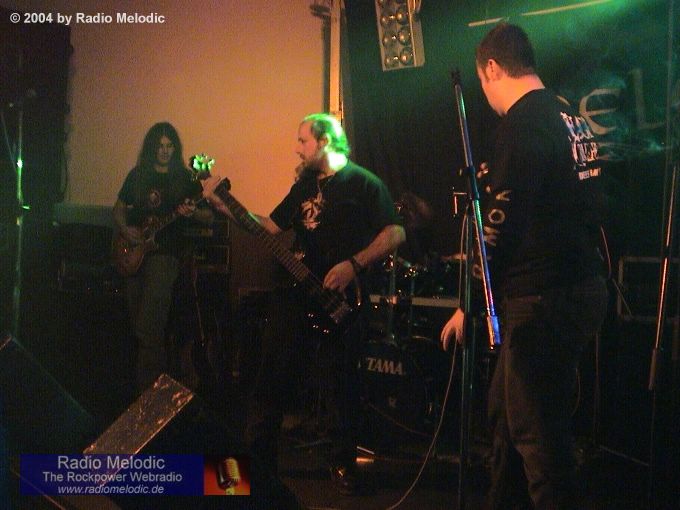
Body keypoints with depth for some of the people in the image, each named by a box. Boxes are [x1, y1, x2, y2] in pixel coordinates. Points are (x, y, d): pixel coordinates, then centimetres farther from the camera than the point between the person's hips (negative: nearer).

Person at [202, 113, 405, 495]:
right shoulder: (305, 184, 16)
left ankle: (344, 463, 13)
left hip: (340, 300, -6)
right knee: (272, 374, 5)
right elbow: (272, 226, 19)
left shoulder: (362, 183, -5)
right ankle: (256, 456, 15)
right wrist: (225, 206, 10)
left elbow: (395, 233, -12)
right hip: (295, 292, 6)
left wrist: (354, 265, -21)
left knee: (339, 383, -1)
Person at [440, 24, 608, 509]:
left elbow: (501, 226, -19)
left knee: (537, 432, -2)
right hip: (583, 287, 10)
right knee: (506, 410, 20)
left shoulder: (522, 124, -15)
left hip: (544, 302, -10)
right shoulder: (574, 120, 12)